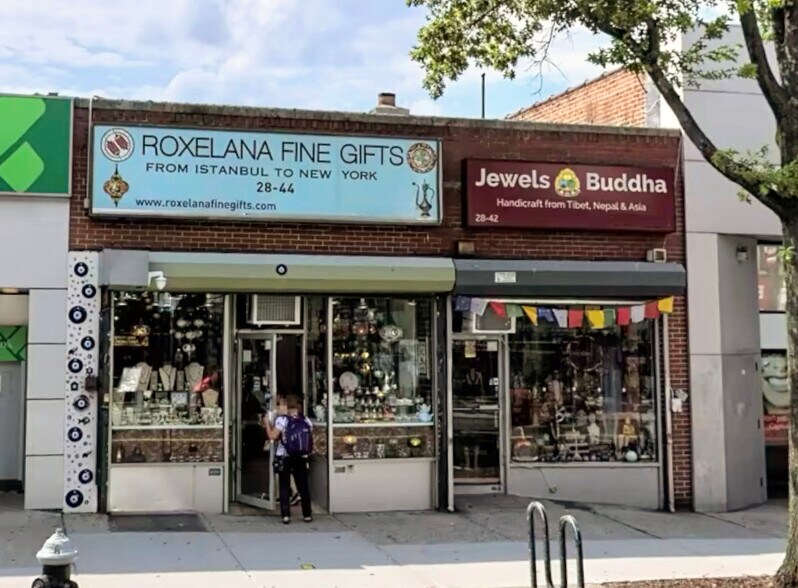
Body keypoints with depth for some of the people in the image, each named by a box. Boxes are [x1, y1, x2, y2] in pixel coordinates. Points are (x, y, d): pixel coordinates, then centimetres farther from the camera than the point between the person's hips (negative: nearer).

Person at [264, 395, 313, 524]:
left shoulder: (282, 419, -10)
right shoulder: (306, 421, 2)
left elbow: (273, 436, -13)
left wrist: (267, 424, -1)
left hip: (284, 457, -3)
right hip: (301, 458, 3)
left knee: (284, 487, 5)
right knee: (303, 486, 11)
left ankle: (285, 515, 0)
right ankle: (307, 514, 16)